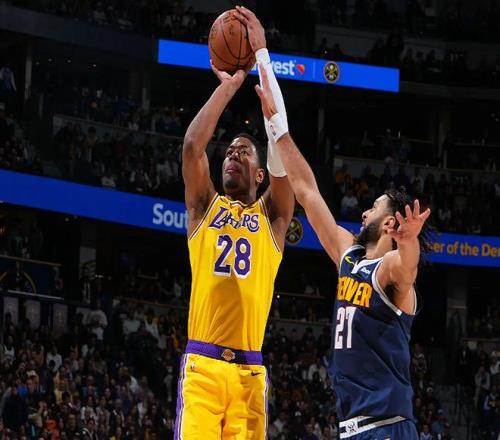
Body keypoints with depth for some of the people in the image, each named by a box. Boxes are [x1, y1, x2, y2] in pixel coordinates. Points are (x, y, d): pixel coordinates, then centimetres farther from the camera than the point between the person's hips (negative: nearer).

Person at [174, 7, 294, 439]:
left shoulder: (272, 215, 15)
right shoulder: (205, 207, 17)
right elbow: (192, 145, 0)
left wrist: (262, 57, 2)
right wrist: (229, 85, 3)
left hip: (249, 369, 1)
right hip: (203, 363, -1)